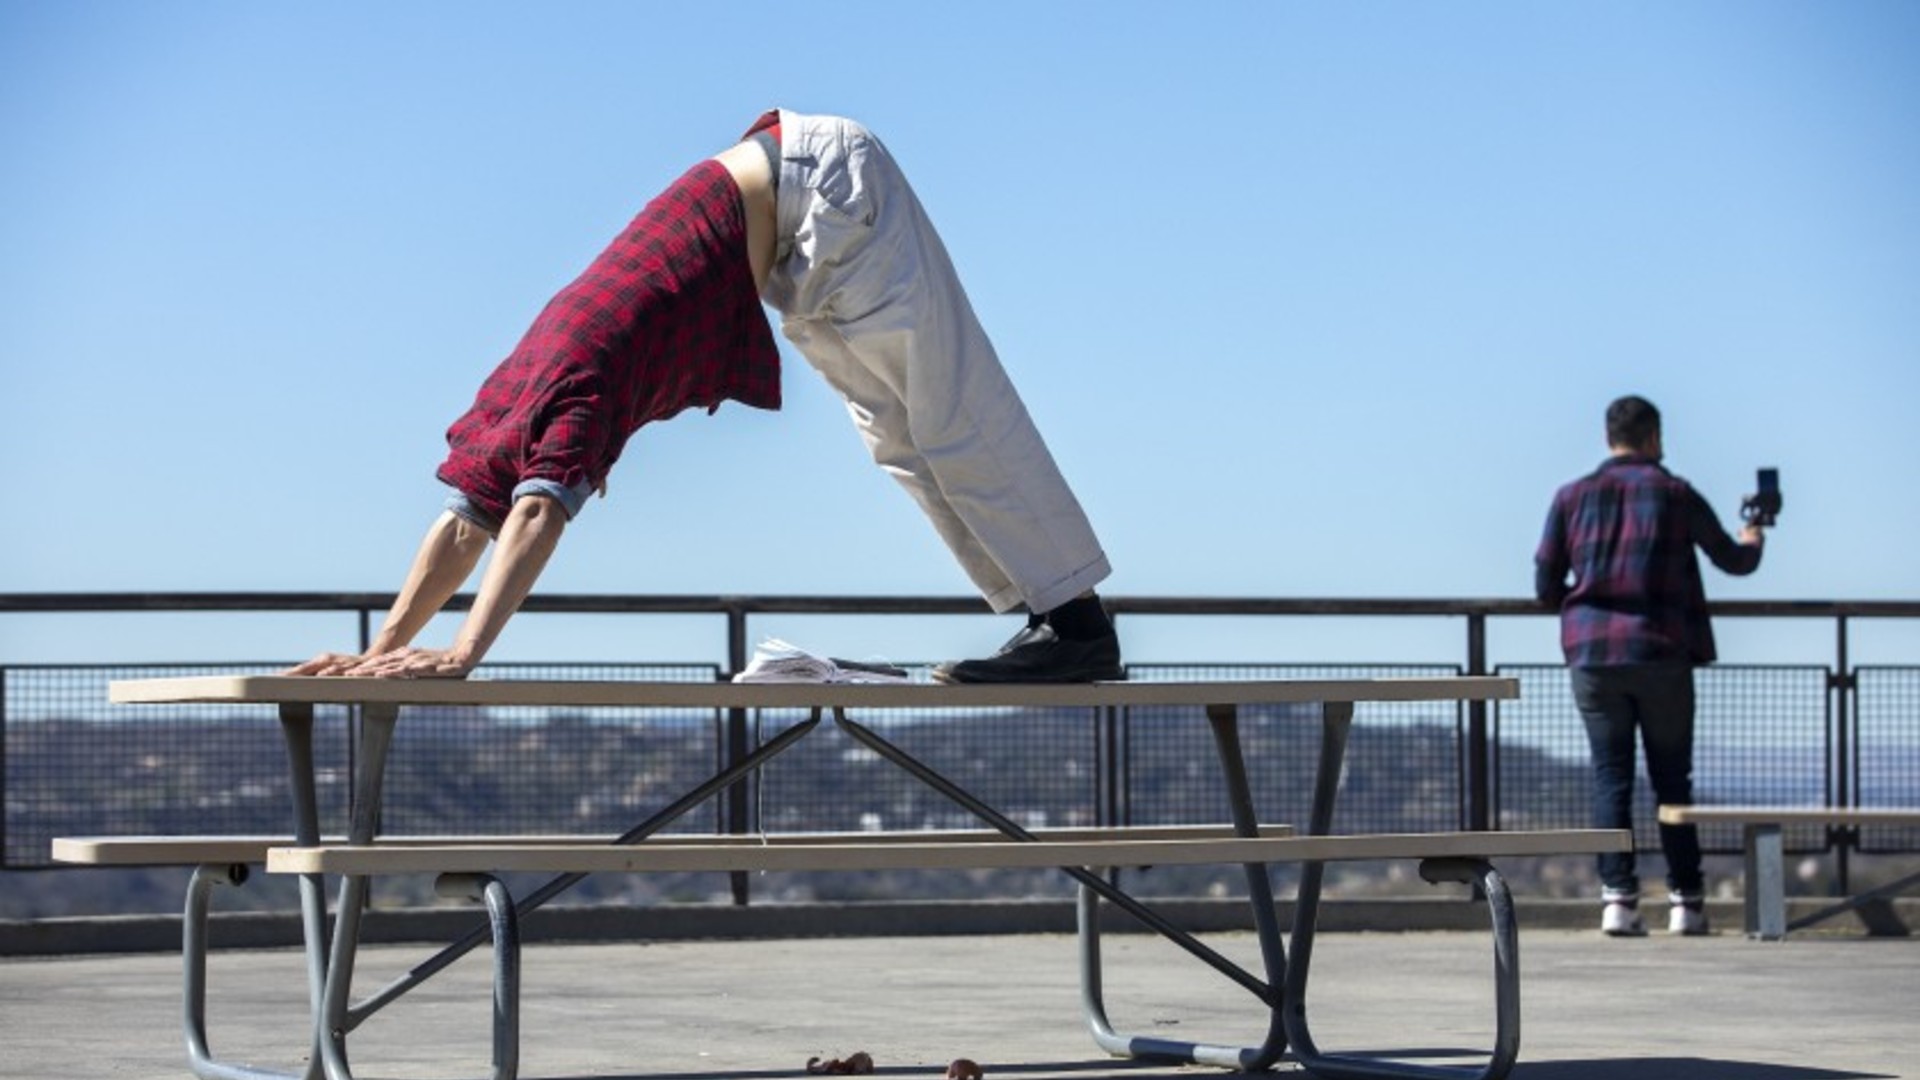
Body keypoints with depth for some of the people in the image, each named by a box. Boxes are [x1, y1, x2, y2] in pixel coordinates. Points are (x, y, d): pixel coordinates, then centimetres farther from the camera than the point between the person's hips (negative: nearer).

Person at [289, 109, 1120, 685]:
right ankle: (1049, 618, 17)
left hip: (825, 185, -8)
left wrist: (464, 653, -45)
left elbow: (537, 519, -37)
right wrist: (385, 649, -4)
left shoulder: (572, 389, -25)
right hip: (785, 215, 8)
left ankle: (1077, 621, -1)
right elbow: (464, 525, 2)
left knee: (954, 416, -5)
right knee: (900, 434, 12)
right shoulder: (518, 383, -1)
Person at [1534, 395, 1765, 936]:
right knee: (1672, 779, 7)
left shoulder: (1571, 497, 6)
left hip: (1592, 654, 1)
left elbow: (1545, 586, 7)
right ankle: (1686, 900, 7)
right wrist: (1752, 542, 38)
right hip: (1662, 653, -1)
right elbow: (1733, 560, 14)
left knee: (1610, 776, 4)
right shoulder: (1675, 494, 2)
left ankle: (1618, 896, -6)